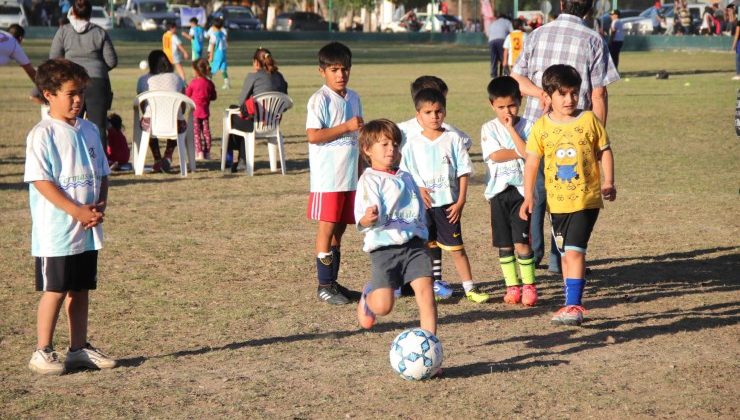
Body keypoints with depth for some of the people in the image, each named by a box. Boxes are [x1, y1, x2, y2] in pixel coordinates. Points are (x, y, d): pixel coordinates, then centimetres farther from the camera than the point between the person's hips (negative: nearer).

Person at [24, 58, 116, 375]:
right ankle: (43, 352, 7)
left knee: (81, 289, 12)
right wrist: (77, 211, -20)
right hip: (56, 230, -7)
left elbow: (102, 173, 15)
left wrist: (100, 206, -4)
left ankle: (79, 349, 21)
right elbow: (40, 180, -16)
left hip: (87, 230, 7)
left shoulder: (89, 131, 10)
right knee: (54, 289, -3)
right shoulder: (42, 135, -11)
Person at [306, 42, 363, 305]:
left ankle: (333, 282, 18)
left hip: (350, 176, 7)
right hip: (327, 177, -7)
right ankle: (324, 286, 1)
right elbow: (313, 135, -19)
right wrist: (346, 127, -20)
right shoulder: (320, 100, -10)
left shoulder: (353, 98, 13)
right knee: (327, 228, -4)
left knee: (340, 228, 11)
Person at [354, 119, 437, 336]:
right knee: (383, 306, -9)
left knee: (425, 290, -13)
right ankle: (368, 295, 27)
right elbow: (363, 220, -16)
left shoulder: (406, 178, 18)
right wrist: (368, 219, -38)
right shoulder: (369, 180, -4)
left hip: (414, 244, 5)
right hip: (384, 247, -5)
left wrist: (422, 233, 20)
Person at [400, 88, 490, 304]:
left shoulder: (453, 139, -1)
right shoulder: (413, 142, 1)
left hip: (448, 203, -1)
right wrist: (419, 189, -13)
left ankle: (469, 287, 6)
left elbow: (463, 172, 1)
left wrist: (460, 201, -5)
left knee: (456, 246, 1)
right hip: (422, 203, 1)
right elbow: (406, 172, 4)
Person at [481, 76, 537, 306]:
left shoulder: (527, 126, 1)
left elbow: (527, 152, -15)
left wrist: (511, 128, -12)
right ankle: (512, 286, 16)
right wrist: (520, 152, -7)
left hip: (521, 190, -2)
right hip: (499, 192, 2)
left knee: (521, 242, -8)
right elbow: (495, 155, -11)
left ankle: (529, 285, 3)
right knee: (504, 244, 7)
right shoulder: (489, 128, 3)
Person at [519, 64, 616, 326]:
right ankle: (573, 304, 23)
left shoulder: (589, 120, -3)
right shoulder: (541, 127, 1)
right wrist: (528, 195, -3)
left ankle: (573, 305, -14)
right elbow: (532, 161, 3)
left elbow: (605, 151, 4)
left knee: (574, 251, -15)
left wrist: (608, 182, -7)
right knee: (566, 253, 13)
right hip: (557, 202, 3)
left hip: (586, 199, -3)